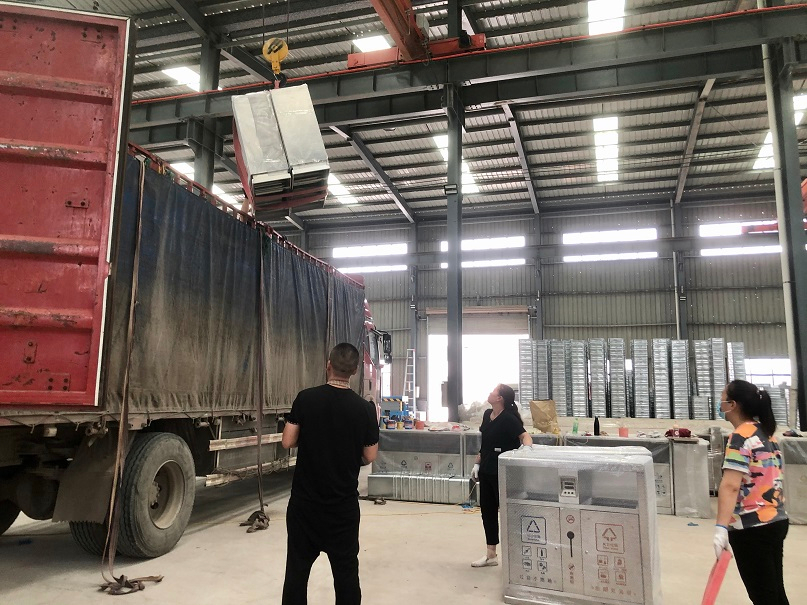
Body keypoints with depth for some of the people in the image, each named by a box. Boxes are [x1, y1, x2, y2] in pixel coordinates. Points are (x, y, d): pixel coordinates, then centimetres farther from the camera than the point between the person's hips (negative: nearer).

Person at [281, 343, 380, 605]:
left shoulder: (305, 399, -9)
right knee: (346, 571, 12)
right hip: (343, 503, 0)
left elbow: (288, 442, -5)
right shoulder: (364, 408, -9)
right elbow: (369, 457, -3)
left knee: (297, 569, 12)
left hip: (304, 500, 1)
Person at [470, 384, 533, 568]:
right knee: (487, 510, 14)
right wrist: (477, 464, 15)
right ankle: (491, 555, 26)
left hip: (502, 472, -8)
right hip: (486, 470, 8)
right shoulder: (487, 414, 7)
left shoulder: (508, 418, -16)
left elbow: (525, 436, -25)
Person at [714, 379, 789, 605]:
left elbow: (730, 486, -28)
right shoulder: (765, 432, 9)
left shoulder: (740, 437, -17)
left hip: (752, 528, -8)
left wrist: (721, 528, -34)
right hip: (776, 521, 8)